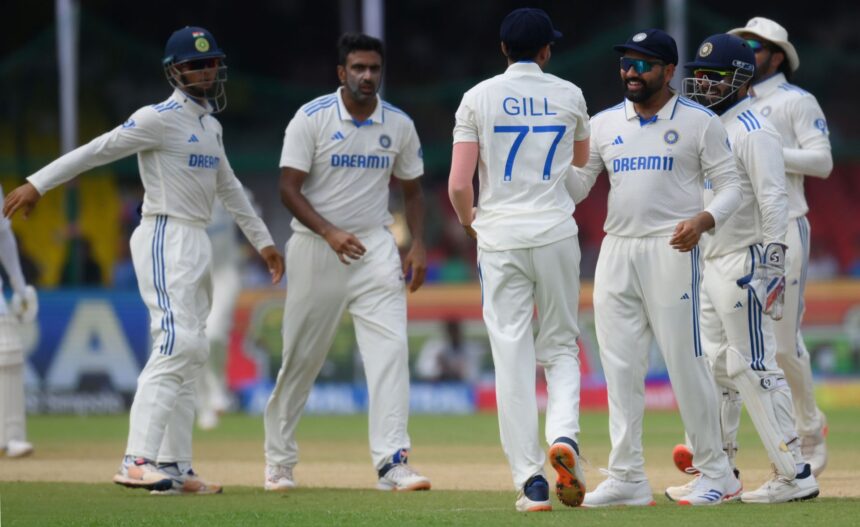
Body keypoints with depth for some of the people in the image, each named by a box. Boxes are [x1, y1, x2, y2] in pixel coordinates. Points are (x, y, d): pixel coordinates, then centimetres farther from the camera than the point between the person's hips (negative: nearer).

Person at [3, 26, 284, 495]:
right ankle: (138, 462, -27)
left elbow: (228, 187, 27)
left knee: (190, 354, 8)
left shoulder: (211, 126, 17)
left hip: (196, 243, 9)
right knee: (177, 343, -20)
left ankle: (175, 468, 10)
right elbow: (97, 150, -12)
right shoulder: (160, 119, -9)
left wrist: (262, 240, 29)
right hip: (165, 239, -9)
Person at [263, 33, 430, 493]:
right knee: (301, 356, 5)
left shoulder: (399, 125, 5)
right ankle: (279, 460, 22)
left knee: (390, 346, -15)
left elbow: (411, 190, 15)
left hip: (375, 247, 2)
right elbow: (289, 188, -11)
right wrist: (330, 232, -24)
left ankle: (392, 461, -19)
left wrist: (418, 246, 0)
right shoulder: (311, 118, -7)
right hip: (315, 245, -2)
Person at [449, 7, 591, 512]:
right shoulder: (569, 96, 5)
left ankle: (531, 480, -4)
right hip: (556, 233, 1)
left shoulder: (479, 98, -1)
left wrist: (468, 218, 15)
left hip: (500, 238, -1)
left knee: (512, 355, 0)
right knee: (561, 346, 13)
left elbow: (459, 184, -5)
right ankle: (564, 433, -15)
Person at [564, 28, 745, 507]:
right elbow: (575, 188, 11)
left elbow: (731, 186, -3)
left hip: (672, 250, -5)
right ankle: (628, 479, 8)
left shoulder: (700, 122, 0)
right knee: (620, 367, 4)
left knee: (685, 360, -6)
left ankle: (716, 471, 4)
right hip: (616, 252, 5)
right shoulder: (604, 124, 13)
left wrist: (703, 220, -22)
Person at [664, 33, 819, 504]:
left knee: (754, 368, -10)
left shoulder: (753, 132, -12)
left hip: (744, 265, -9)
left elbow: (773, 201, -19)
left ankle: (795, 475, -7)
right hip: (707, 266, 10)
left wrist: (773, 269, -24)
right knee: (713, 368, 11)